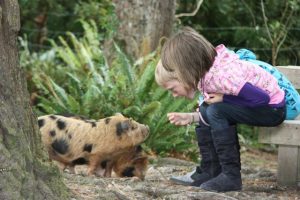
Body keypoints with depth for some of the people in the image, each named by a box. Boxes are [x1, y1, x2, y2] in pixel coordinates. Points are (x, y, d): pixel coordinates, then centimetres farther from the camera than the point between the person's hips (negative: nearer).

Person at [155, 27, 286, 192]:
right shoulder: (205, 75, 0)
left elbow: (262, 98, -30)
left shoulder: (220, 77, -28)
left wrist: (223, 98, -23)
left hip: (273, 108, -10)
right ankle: (208, 172, 9)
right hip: (258, 108, 10)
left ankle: (231, 176, -17)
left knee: (216, 111, -22)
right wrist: (190, 118, -6)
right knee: (205, 111, 8)